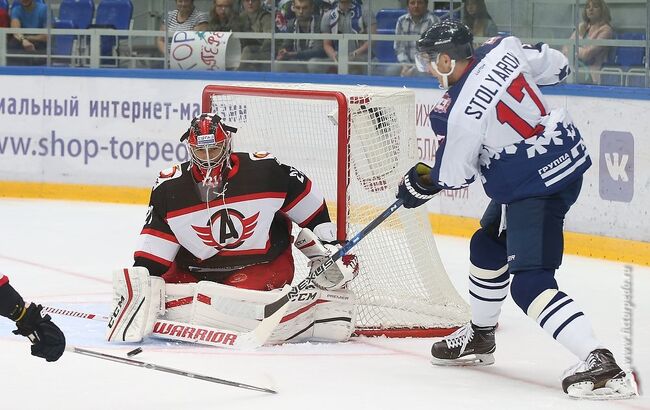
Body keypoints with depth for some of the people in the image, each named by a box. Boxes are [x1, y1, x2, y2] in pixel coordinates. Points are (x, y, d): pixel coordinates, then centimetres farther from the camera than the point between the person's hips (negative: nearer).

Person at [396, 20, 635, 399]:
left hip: (535, 187, -10)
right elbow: (556, 66, 11)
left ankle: (600, 363, -27)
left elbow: (454, 176, -8)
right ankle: (480, 337, 45)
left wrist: (421, 184, 11)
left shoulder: (460, 113, -22)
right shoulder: (503, 50, -5)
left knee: (530, 284, -15)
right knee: (488, 247, 26)